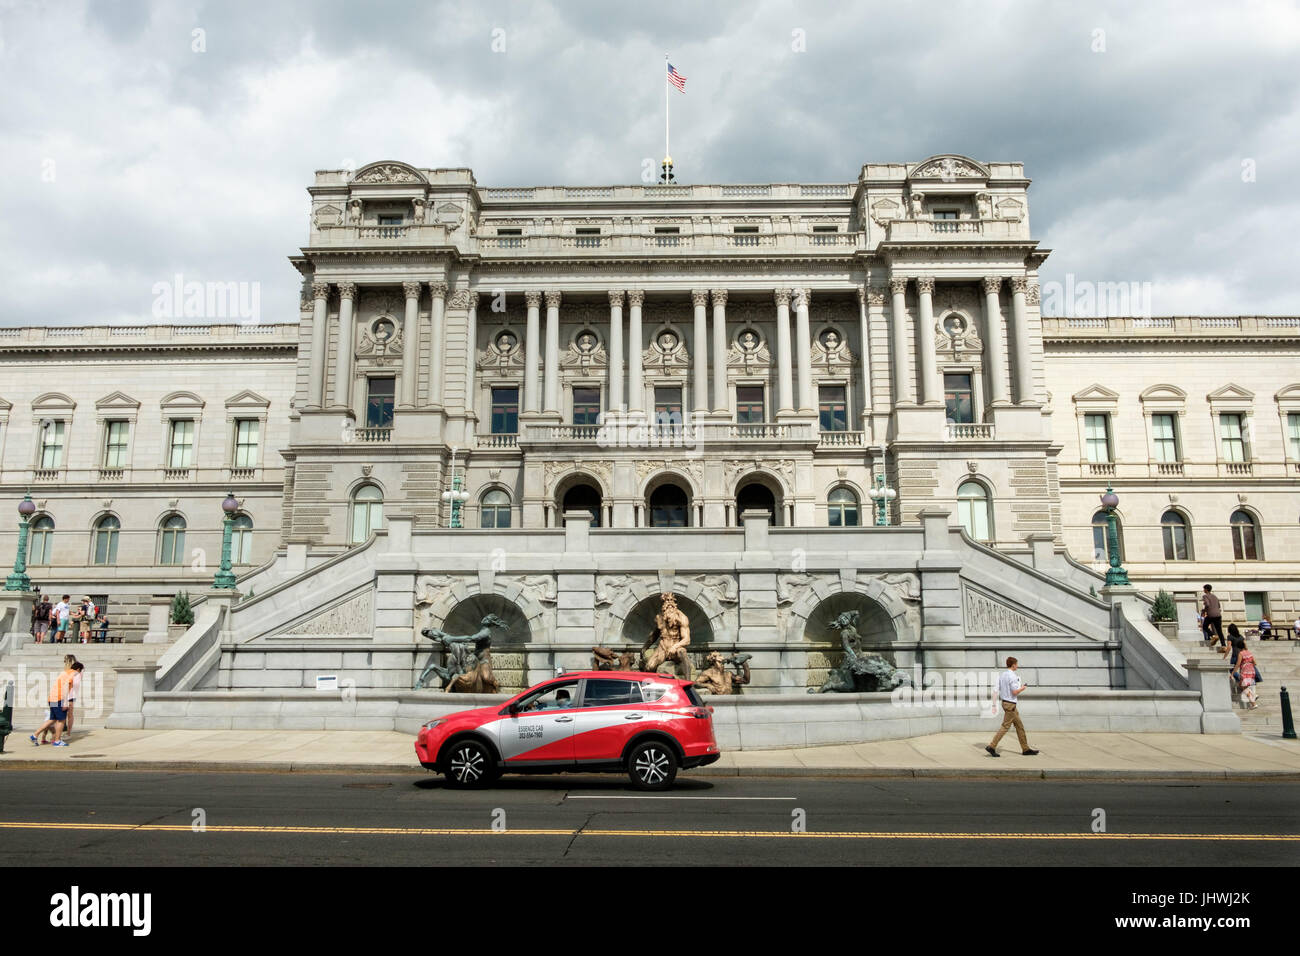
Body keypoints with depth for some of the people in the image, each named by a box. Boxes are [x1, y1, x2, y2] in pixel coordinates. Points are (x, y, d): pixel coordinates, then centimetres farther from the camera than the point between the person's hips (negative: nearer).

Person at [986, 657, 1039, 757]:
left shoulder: (1003, 675, 10)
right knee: (1005, 726, -6)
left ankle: (1026, 749, 18)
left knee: (1019, 726, 14)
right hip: (1010, 704, -9)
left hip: (1005, 702, 9)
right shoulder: (1012, 676, -17)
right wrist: (1023, 688, -5)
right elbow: (1015, 692, -21)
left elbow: (1000, 689, 13)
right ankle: (992, 747, -7)